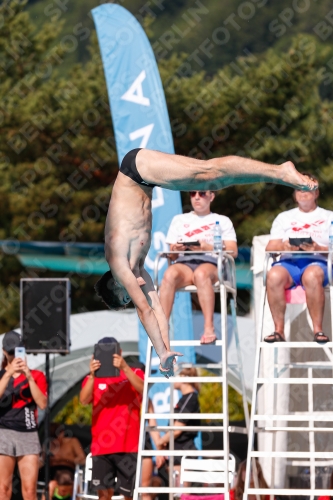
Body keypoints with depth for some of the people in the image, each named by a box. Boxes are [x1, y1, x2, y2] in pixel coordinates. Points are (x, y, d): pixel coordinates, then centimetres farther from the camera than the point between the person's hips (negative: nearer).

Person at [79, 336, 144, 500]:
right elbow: (84, 400, -9)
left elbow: (143, 389, -16)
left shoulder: (134, 374, 6)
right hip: (101, 446, 2)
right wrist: (92, 375, -24)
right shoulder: (93, 378, 9)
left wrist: (124, 367, -28)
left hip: (128, 445, -2)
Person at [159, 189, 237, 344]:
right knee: (169, 274, -35)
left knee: (201, 273, -40)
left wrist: (208, 247, -8)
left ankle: (209, 329, -43)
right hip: (184, 263, 2)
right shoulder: (179, 220, 27)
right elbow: (172, 254, 20)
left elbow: (233, 251, 8)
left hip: (210, 262, -2)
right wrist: (176, 249, -5)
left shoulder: (222, 221, 21)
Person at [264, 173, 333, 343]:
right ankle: (278, 329, -31)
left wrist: (318, 249, -14)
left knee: (312, 276, -40)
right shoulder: (284, 217, 26)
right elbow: (269, 248, 15)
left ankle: (318, 329, -35)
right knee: (274, 275, -36)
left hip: (317, 262, -2)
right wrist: (283, 247, -9)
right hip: (288, 262, 2)